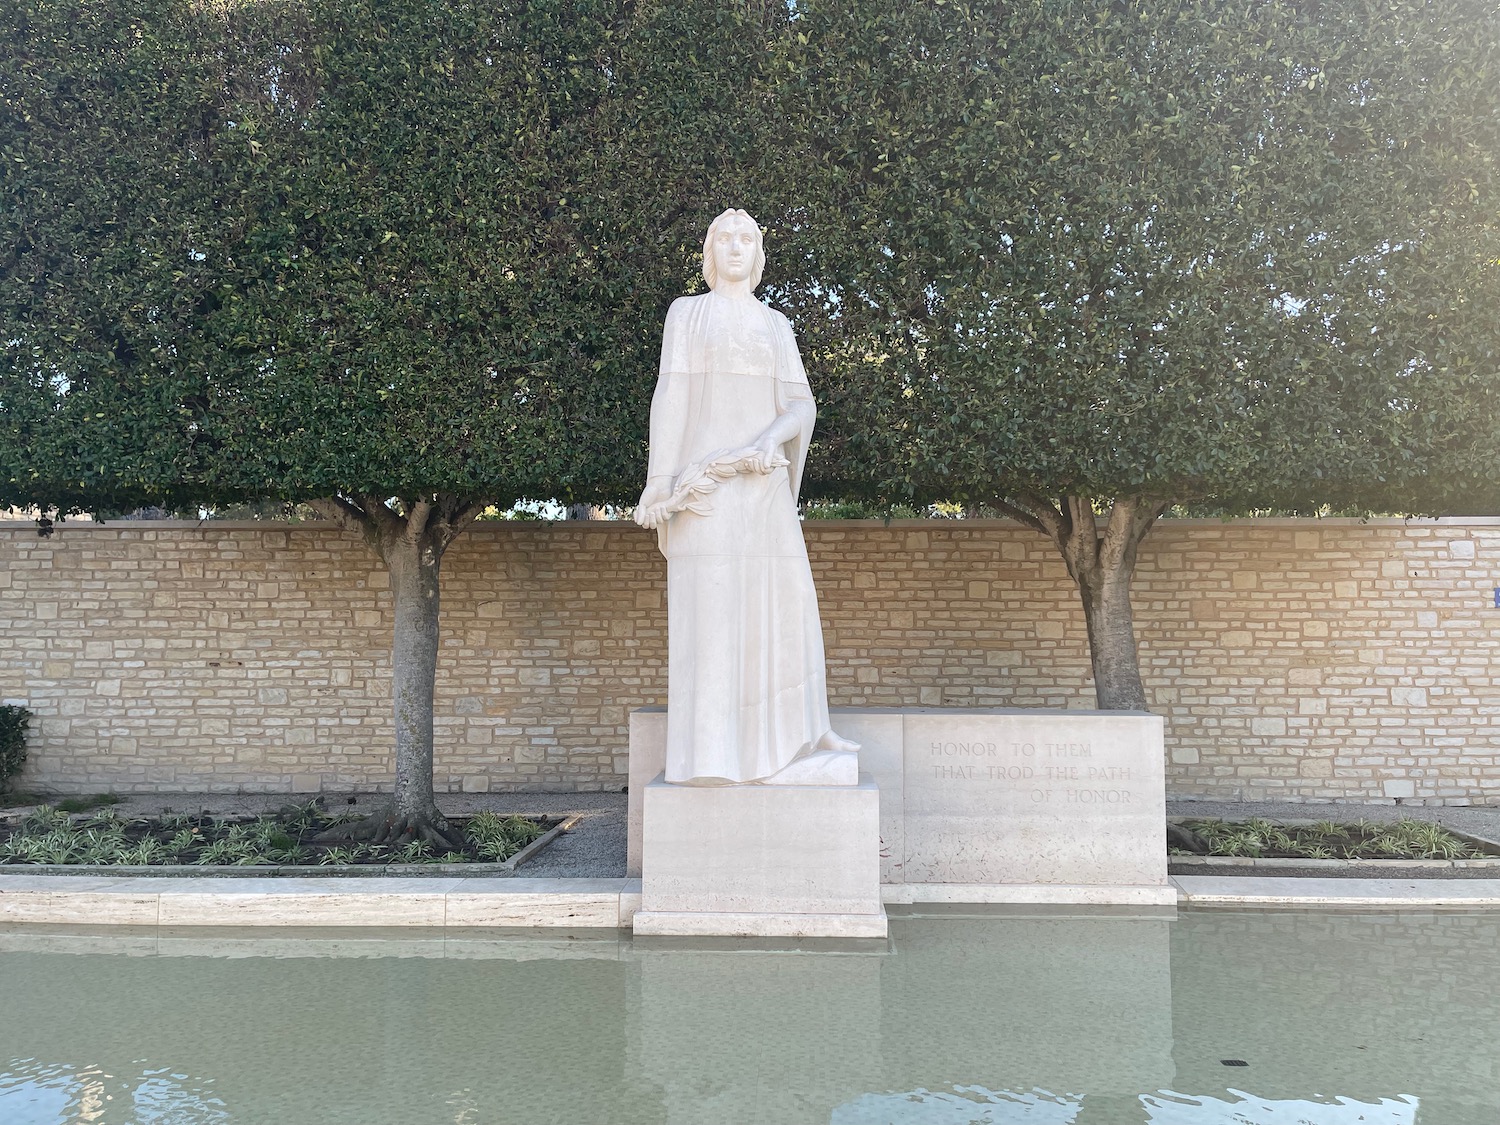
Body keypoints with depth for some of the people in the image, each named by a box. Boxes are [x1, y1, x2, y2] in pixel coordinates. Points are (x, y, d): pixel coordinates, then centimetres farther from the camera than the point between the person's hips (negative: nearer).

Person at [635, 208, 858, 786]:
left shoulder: (777, 324, 18)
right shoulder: (686, 312, 9)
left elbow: (802, 406, 7)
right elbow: (671, 394, -1)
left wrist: (770, 440, -15)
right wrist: (663, 482, -11)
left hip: (763, 480, 4)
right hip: (706, 476, -4)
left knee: (776, 600, -1)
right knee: (708, 602, -10)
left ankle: (775, 741, 8)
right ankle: (709, 752, -6)